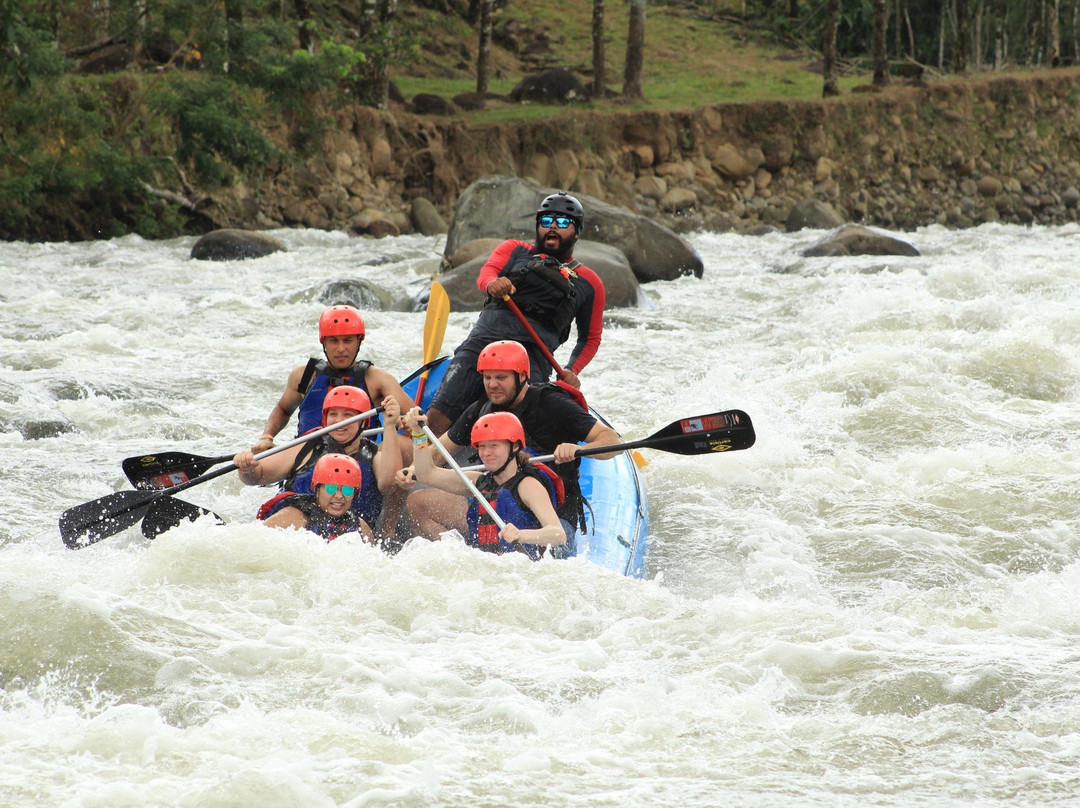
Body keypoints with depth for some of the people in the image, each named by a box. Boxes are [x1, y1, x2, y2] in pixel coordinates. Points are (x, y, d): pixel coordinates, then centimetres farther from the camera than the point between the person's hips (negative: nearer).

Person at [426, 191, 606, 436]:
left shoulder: (589, 283, 23)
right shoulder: (515, 250, 23)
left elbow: (591, 338, 28)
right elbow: (486, 272, 4)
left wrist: (572, 371, 7)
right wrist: (492, 283, -23)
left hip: (533, 352, -1)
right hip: (485, 337, 1)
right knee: (439, 417, -17)